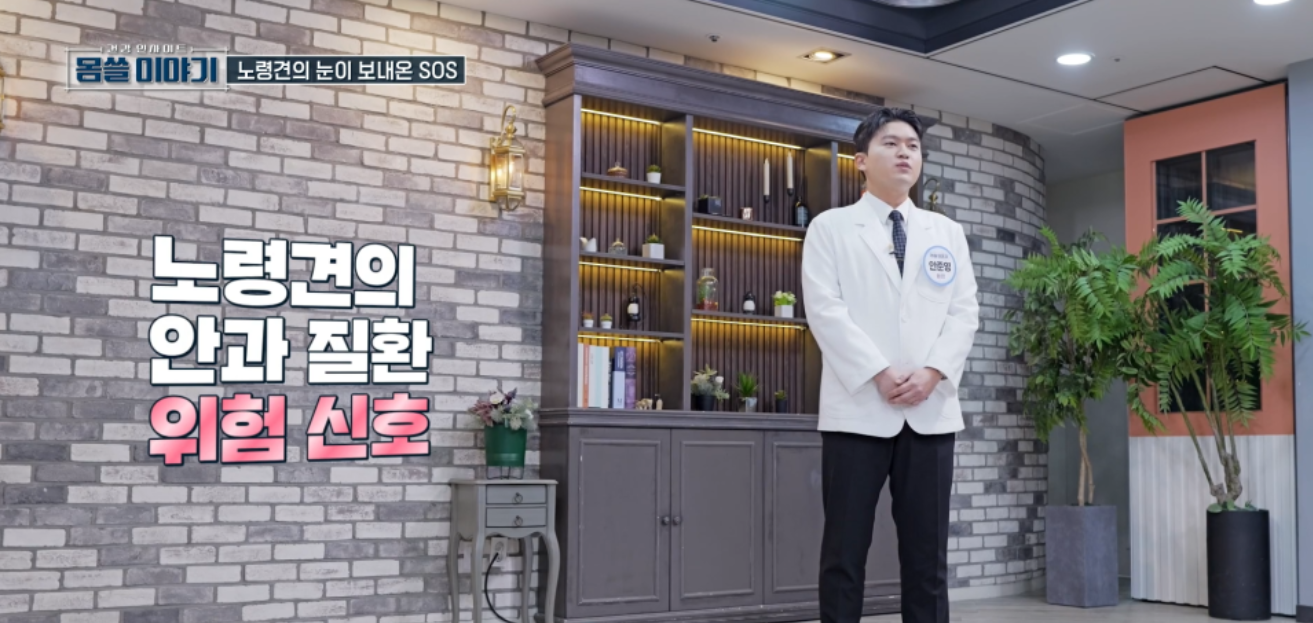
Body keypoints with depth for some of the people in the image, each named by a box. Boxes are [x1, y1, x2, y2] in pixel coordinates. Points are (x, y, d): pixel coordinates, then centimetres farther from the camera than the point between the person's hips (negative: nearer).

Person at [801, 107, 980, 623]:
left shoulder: (947, 233, 17)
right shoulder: (831, 228, 6)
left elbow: (965, 312, 8)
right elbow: (825, 310, -5)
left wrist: (933, 372, -9)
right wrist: (879, 374, -14)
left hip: (931, 412, 3)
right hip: (858, 409, -3)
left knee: (927, 552, 6)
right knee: (845, 551, 0)